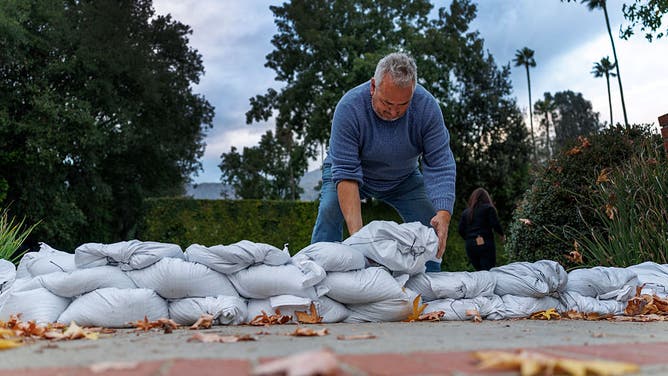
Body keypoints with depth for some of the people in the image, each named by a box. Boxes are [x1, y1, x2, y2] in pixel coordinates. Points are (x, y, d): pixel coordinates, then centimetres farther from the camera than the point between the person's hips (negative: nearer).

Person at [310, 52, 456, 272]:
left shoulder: (427, 107, -28)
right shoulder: (349, 107, -35)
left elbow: (439, 165, -29)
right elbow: (345, 172, -37)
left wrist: (444, 213, -46)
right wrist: (356, 232, -47)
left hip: (403, 178, 2)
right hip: (356, 173, -2)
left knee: (431, 223, -14)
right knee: (330, 209, -27)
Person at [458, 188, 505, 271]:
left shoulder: (466, 212, 14)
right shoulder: (488, 208, 2)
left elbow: (461, 230, 9)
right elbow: (495, 224, -5)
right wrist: (502, 235, 11)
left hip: (470, 246, 4)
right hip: (486, 244, -4)